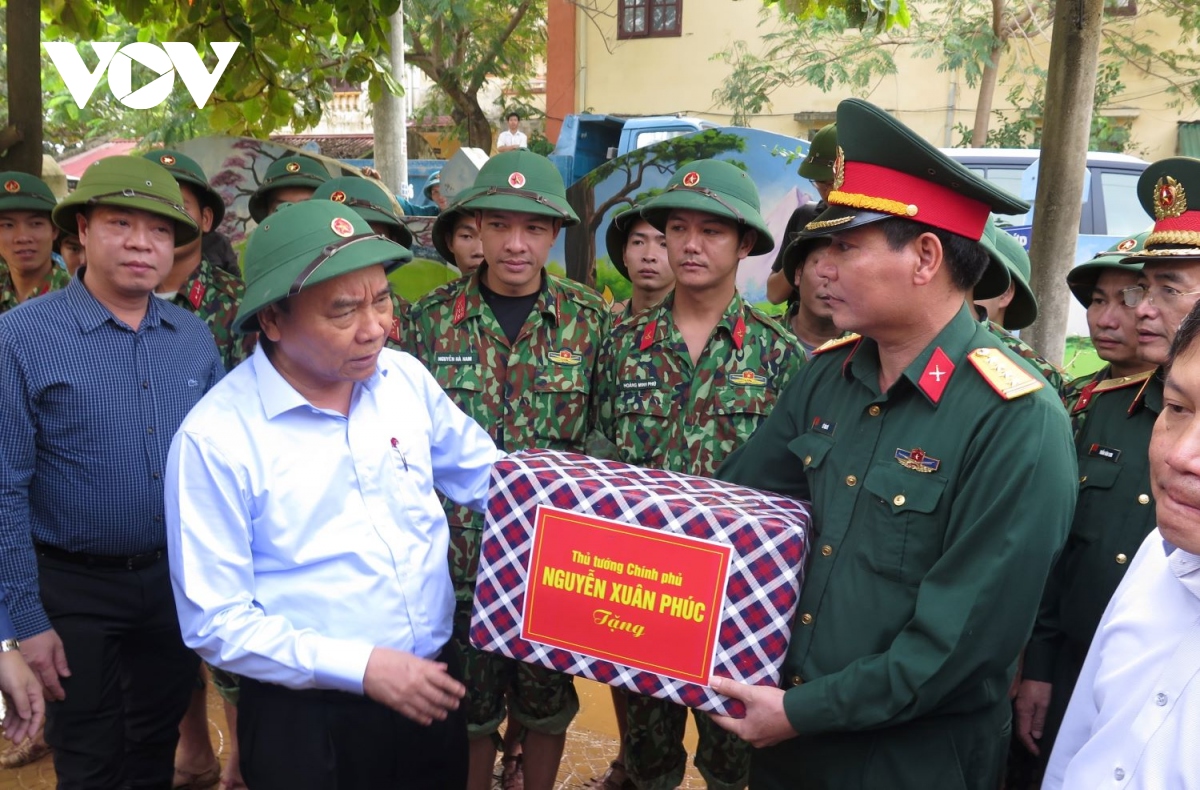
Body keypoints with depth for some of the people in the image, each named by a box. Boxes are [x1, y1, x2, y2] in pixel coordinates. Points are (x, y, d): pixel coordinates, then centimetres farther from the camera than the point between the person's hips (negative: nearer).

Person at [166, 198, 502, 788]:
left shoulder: (405, 377, -3)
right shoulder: (215, 438, -17)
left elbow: (485, 475, 10)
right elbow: (215, 621, -15)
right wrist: (360, 667, -20)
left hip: (432, 690, 5)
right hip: (305, 720, -4)